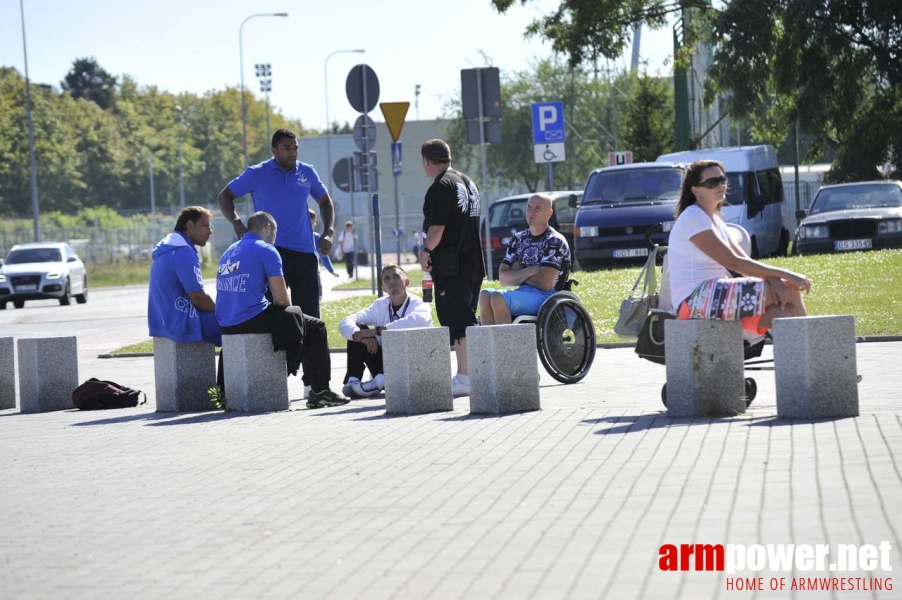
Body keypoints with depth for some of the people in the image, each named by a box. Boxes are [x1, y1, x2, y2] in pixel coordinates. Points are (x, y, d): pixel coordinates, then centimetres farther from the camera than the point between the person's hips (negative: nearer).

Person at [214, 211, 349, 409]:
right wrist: (288, 310, 14)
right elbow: (282, 299, -9)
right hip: (253, 321, -9)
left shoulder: (229, 253, 20)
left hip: (227, 324, 9)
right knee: (316, 327, 7)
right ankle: (319, 391, 4)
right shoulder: (266, 251, -5)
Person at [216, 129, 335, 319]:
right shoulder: (257, 174, 0)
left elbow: (325, 202, 22)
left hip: (304, 251, 3)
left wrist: (328, 233, 7)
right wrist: (236, 223, -11)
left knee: (309, 309, 5)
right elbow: (224, 197, 6)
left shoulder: (307, 172, 9)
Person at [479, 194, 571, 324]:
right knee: (485, 295, -22)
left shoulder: (555, 241, -3)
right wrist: (531, 271, -8)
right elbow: (503, 278, 7)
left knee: (498, 298, -29)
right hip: (523, 294, 6)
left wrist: (518, 275, 1)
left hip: (546, 296, -6)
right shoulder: (519, 239, 16)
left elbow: (545, 283, -14)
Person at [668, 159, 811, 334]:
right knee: (788, 291, -14)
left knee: (788, 311, -7)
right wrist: (785, 275, -18)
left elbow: (745, 261, 10)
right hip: (695, 300, -9)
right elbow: (733, 262, -18)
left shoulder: (714, 220, 20)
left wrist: (773, 279, -13)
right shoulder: (693, 218, -10)